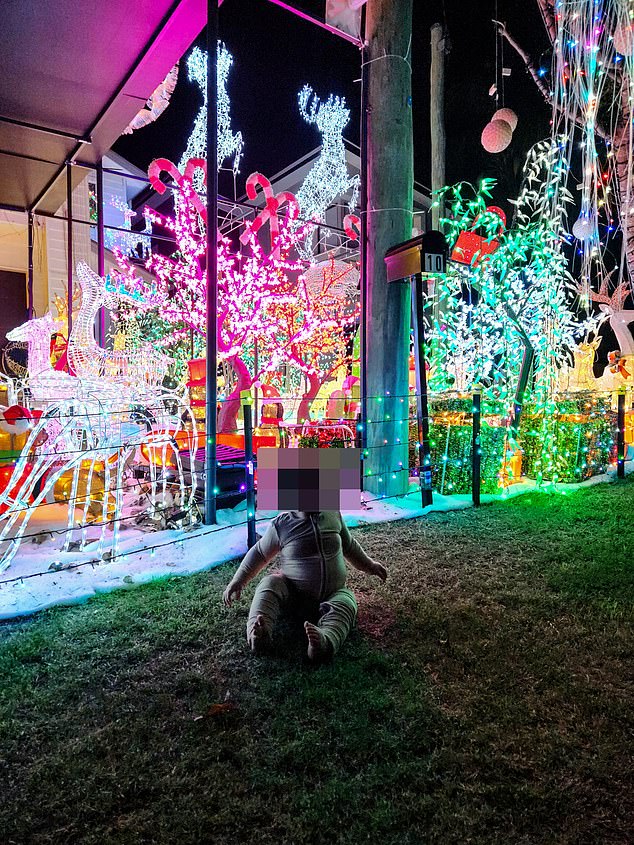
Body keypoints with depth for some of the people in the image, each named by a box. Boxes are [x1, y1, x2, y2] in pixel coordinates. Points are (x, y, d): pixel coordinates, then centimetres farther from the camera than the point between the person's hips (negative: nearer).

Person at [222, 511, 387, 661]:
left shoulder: (334, 514, 1)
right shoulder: (281, 524, -7)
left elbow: (349, 545, 19)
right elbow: (259, 552, 6)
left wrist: (369, 564, 27)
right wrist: (237, 581, 2)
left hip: (333, 594, 1)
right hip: (292, 592, -1)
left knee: (345, 604, -31)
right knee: (268, 584, -29)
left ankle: (324, 641, -59)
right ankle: (257, 635, -52)